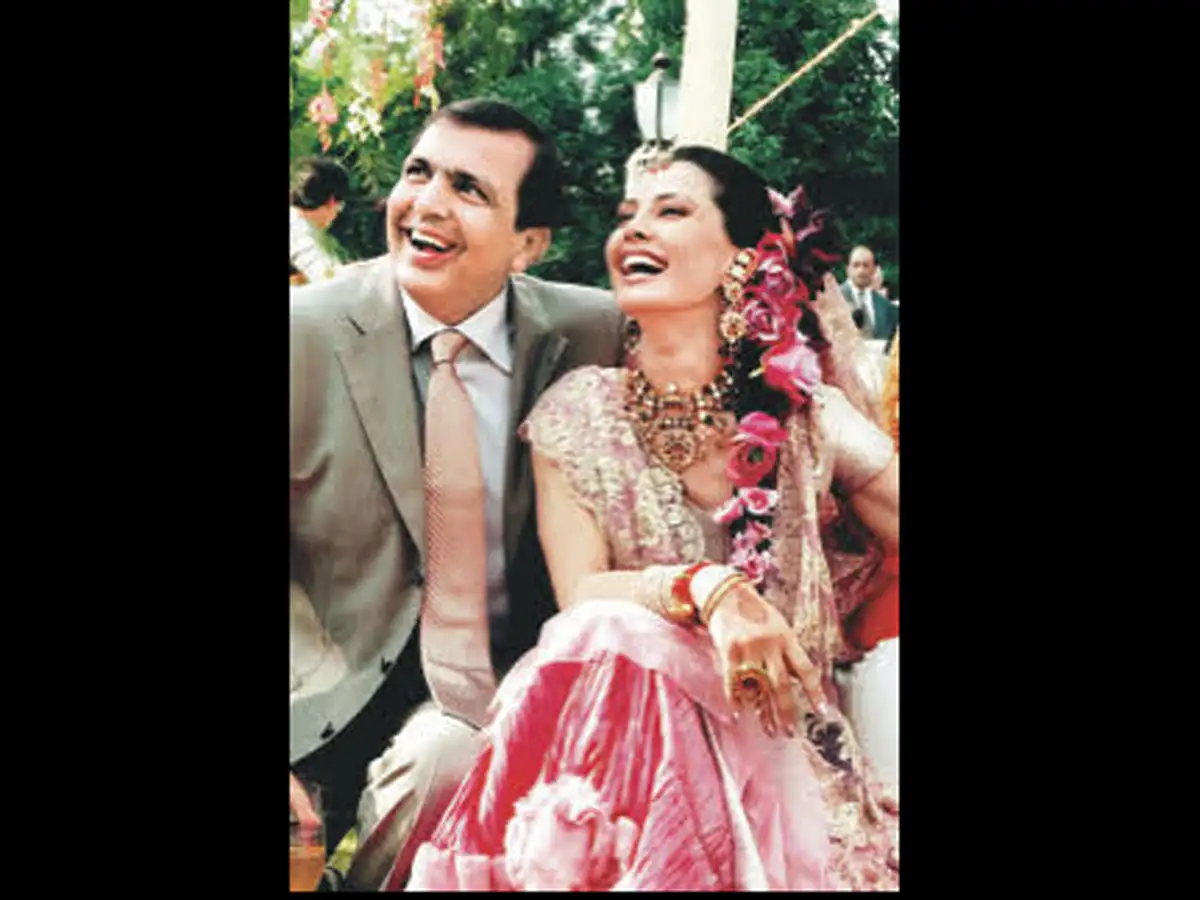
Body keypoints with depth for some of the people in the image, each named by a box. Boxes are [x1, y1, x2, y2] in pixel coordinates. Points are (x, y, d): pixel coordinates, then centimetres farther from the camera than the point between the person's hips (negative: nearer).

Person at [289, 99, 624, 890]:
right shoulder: (308, 332, -8)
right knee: (444, 759, -29)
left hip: (514, 677, 3)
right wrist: (320, 675, -15)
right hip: (349, 694, -2)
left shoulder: (592, 333, -4)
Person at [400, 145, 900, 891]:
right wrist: (706, 589, -25)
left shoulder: (808, 415, 2)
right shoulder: (580, 411, 4)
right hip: (622, 737, 2)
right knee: (610, 637, -31)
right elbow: (581, 594, -9)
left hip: (787, 744, -2)